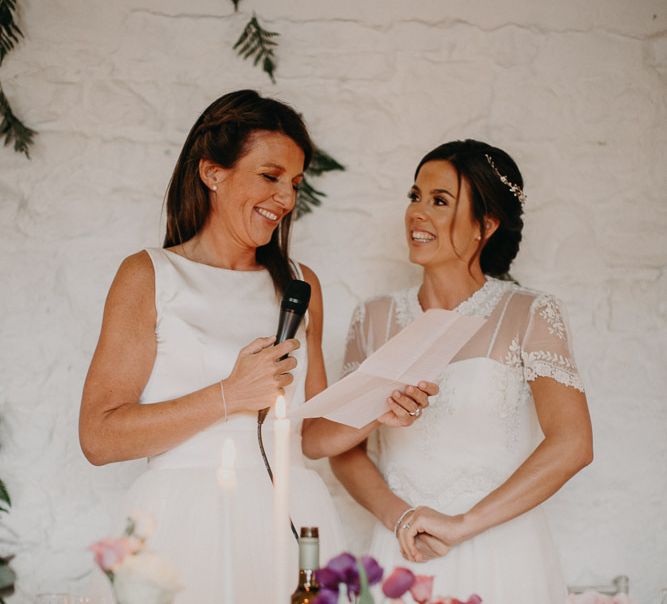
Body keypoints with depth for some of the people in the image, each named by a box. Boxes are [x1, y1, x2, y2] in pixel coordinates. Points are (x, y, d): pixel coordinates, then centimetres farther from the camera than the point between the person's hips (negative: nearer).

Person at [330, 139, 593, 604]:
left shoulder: (530, 315, -4)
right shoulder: (375, 320, 6)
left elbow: (572, 445, -15)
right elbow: (344, 448, 6)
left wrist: (462, 524, -18)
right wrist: (398, 515, -12)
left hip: (501, 555, -3)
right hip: (401, 558, 3)